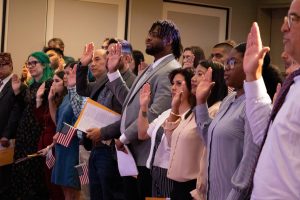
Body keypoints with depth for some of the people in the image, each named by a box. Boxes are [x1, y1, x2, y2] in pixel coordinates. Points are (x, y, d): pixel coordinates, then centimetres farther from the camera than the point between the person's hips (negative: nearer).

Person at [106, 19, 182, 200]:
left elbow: (155, 113, -23)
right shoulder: (152, 69, 18)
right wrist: (113, 71, 9)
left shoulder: (170, 71, -15)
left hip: (148, 156, -9)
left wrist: (124, 137, -16)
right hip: (132, 153, 9)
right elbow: (130, 101, 15)